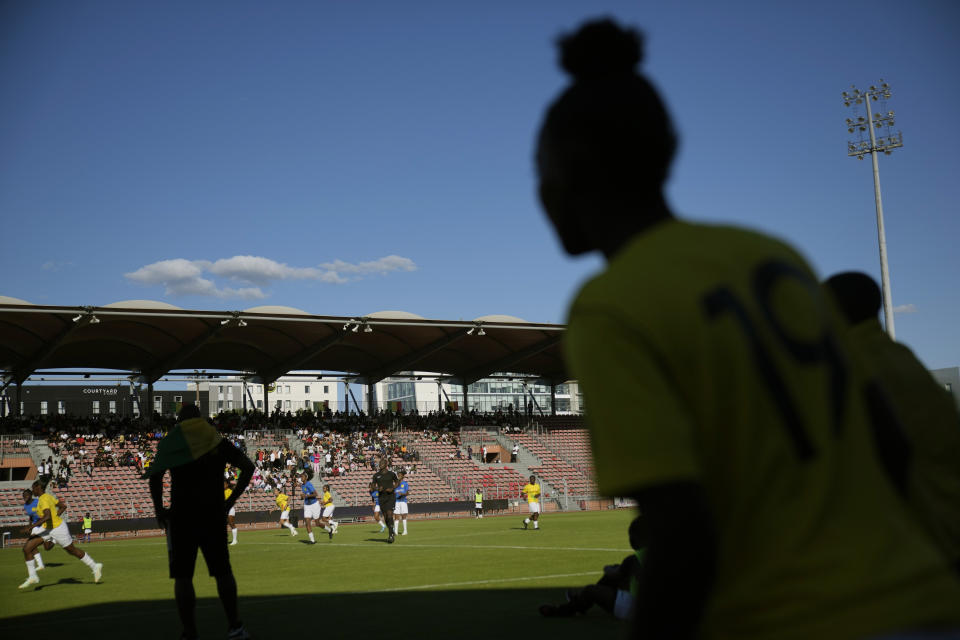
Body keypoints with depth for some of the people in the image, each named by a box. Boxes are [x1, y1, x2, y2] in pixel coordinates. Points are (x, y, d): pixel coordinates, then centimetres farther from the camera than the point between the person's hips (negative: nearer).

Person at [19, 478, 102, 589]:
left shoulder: (43, 499, -22)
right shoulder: (48, 496, 5)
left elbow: (47, 516, -36)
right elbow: (63, 506, 14)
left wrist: (31, 527, -35)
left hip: (57, 528, -9)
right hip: (47, 529, 9)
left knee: (72, 550, 10)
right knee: (27, 548, -4)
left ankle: (95, 567, 28)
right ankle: (32, 577, 0)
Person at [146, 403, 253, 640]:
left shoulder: (171, 441, 3)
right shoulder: (217, 442, 9)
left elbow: (155, 476, -12)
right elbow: (248, 467, 4)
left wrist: (159, 509, -3)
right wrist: (231, 500, 7)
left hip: (181, 516, -2)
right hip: (213, 515, 2)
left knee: (182, 577, 4)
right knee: (222, 572, 12)